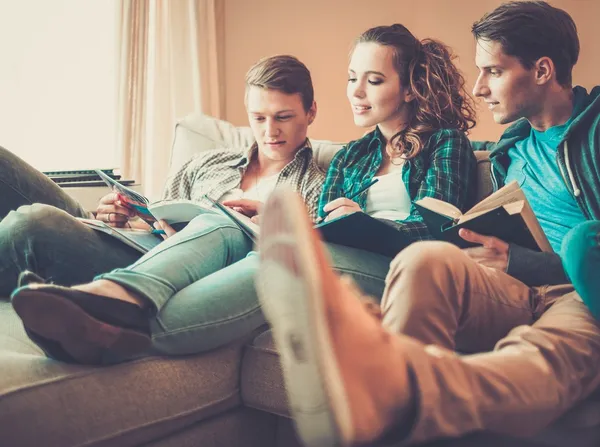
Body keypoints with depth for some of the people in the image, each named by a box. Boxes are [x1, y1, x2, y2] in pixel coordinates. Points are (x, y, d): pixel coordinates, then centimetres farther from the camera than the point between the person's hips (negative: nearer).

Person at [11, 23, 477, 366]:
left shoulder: (446, 143, 14)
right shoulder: (350, 156, 28)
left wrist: (364, 222, -12)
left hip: (390, 265, -5)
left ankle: (134, 325, -56)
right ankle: (119, 295, -49)